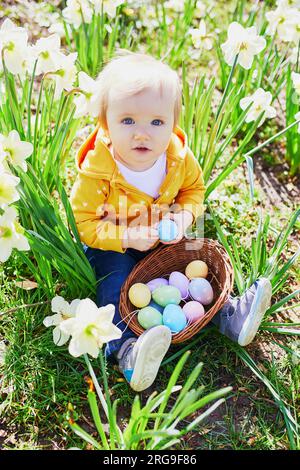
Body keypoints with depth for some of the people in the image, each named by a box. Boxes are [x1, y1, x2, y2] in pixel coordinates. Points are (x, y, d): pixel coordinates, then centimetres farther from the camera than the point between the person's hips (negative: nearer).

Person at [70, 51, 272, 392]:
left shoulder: (180, 157, -18)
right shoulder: (96, 172, -30)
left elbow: (194, 189, 2)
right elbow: (82, 223, -22)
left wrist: (185, 215, -20)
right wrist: (127, 237, -33)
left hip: (163, 237, 4)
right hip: (111, 245, -3)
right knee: (114, 284, -21)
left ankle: (229, 315, 6)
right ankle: (127, 350, -20)